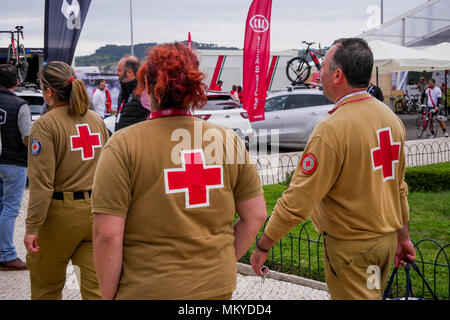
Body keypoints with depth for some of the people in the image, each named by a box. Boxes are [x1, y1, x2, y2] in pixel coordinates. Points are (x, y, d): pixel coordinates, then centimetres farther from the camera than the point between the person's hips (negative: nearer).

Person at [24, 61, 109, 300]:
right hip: (96, 210, 5)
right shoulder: (96, 120, 6)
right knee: (96, 284, 6)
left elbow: (42, 183, -17)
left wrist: (32, 227, -13)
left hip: (61, 213, -5)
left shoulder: (45, 125, -12)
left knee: (46, 285, 16)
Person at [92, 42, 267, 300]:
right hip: (217, 287, 3)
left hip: (148, 290, -3)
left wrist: (108, 295, -3)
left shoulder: (123, 146, -12)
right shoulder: (228, 139, -3)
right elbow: (256, 216, 2)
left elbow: (107, 234, -15)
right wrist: (226, 261, 13)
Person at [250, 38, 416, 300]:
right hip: (387, 238, 8)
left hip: (351, 245, -8)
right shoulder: (392, 118, 2)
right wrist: (402, 236, 21)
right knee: (372, 295, 22)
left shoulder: (332, 130, -24)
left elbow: (298, 200, -22)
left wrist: (263, 245, -13)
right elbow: (399, 186, 12)